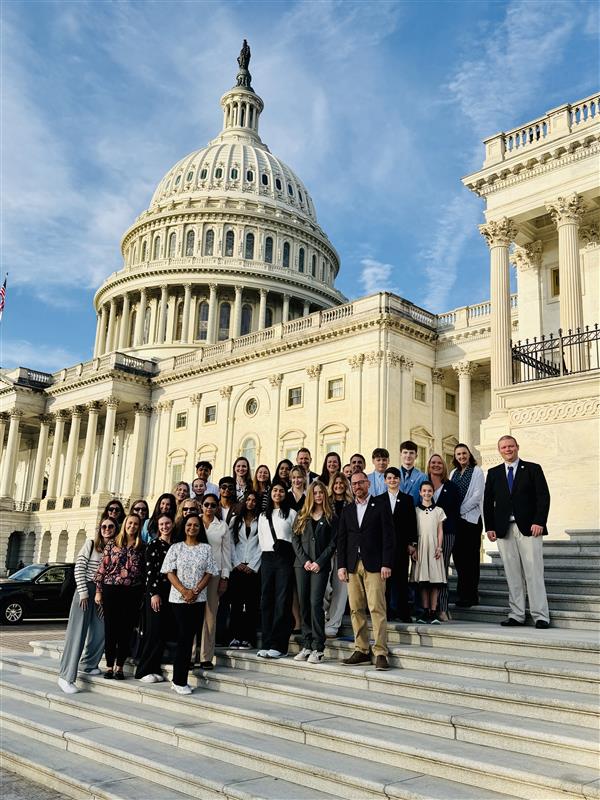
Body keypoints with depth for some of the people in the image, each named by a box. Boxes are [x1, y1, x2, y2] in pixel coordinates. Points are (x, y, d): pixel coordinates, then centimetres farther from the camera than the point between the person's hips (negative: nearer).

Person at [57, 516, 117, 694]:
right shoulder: (91, 544, -2)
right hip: (86, 589, -5)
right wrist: (83, 592, -12)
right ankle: (66, 676, -4)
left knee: (101, 631, 6)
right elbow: (79, 568, -7)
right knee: (78, 632, -6)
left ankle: (88, 664, 27)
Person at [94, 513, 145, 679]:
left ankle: (119, 666, 14)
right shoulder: (112, 544, 4)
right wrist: (98, 591, -1)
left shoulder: (142, 547, 6)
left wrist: (145, 593, 2)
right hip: (111, 590, -1)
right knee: (110, 629, 3)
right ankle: (109, 665, 14)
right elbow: (102, 568, 2)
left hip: (133, 593, 1)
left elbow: (145, 571, 7)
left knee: (126, 630, 4)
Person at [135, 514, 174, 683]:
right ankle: (144, 670, 2)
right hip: (155, 591, -5)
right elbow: (150, 570, -8)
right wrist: (154, 593, -14)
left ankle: (154, 668, 14)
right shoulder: (154, 544, -3)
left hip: (170, 592, 5)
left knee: (164, 631, 5)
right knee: (154, 630, -6)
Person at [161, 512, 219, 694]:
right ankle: (179, 681, 0)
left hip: (199, 599, 2)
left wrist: (195, 591, -10)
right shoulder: (176, 548, 4)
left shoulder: (206, 549, 8)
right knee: (184, 638, -7)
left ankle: (180, 680, 12)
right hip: (178, 599, -2)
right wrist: (184, 591, -15)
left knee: (189, 638, 5)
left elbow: (208, 573, 4)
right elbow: (170, 573, -2)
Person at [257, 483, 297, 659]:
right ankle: (267, 644, 6)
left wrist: (284, 547, -9)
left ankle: (278, 645, -5)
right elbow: (261, 538, 18)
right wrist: (272, 548, 5)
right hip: (267, 558, 4)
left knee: (282, 601, -7)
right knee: (266, 601, 2)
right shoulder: (263, 516, 19)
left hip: (285, 558, -4)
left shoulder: (291, 514, 5)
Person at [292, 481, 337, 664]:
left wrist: (320, 562, -10)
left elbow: (333, 543, 0)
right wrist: (305, 560, -5)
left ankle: (318, 648, -6)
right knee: (304, 604, 4)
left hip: (321, 565, -3)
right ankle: (306, 646, 11)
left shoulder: (331, 517, 6)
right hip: (302, 564, 3)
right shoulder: (302, 516, 13)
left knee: (315, 603, -11)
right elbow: (295, 539, 7)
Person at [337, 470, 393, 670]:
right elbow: (341, 539, 13)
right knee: (356, 610, 5)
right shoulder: (347, 510, 15)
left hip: (374, 565, -4)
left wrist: (386, 564, -10)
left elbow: (388, 537, -3)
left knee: (377, 609, -9)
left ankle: (380, 653, -6)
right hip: (353, 566, 5)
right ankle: (361, 651, 13)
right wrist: (341, 565, 4)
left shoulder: (379, 507, 2)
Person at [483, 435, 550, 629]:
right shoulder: (493, 473, 14)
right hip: (504, 529, 3)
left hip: (529, 527, -3)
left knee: (534, 573, -4)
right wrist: (489, 527, 3)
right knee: (512, 574, 4)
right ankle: (516, 615, 10)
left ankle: (540, 616, 1)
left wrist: (539, 522, -11)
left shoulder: (533, 469, 5)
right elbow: (488, 502, 12)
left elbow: (543, 497, -1)